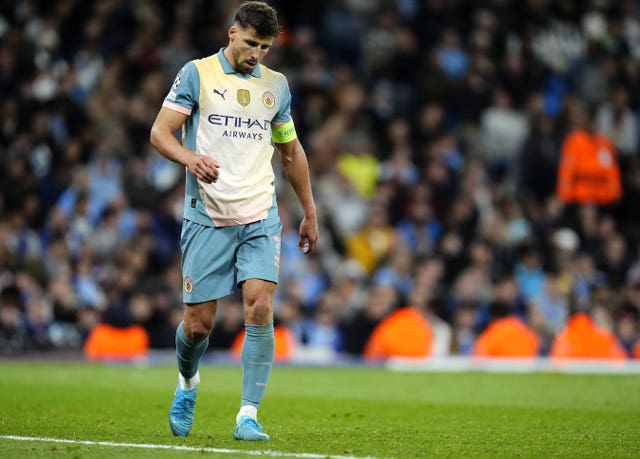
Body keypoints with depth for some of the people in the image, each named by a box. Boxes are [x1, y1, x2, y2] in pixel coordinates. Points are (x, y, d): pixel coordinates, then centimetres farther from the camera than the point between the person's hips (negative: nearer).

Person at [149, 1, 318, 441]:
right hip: (207, 218, -2)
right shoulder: (197, 74, 0)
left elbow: (292, 151, 22)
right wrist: (190, 157, -26)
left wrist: (309, 212, 22)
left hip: (261, 219, 2)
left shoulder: (276, 85, 12)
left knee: (260, 310, -15)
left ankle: (249, 415, -11)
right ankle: (187, 381, 33)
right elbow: (160, 131, -5)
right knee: (199, 323, 0)